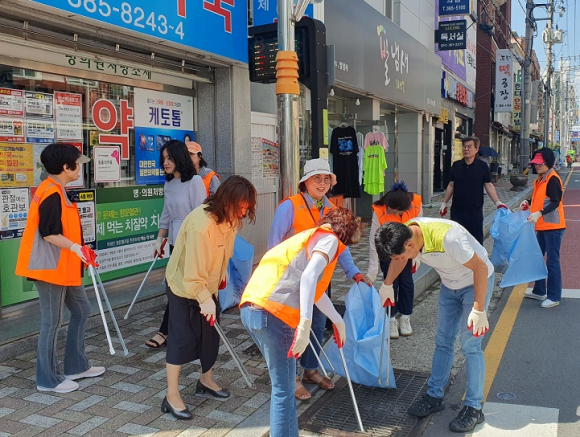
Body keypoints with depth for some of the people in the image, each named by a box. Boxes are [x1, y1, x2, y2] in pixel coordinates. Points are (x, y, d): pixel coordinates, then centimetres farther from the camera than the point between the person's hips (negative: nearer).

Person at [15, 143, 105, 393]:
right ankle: (48, 379, 12)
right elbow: (48, 233, -23)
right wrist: (75, 247, -33)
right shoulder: (51, 194, -19)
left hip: (63, 266, 11)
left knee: (81, 310, 16)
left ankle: (77, 366, 26)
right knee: (52, 321, -1)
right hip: (51, 267, -11)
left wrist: (78, 250, 24)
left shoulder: (57, 191, 12)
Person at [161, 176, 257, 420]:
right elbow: (193, 270, -32)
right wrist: (204, 299, -30)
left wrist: (223, 272, 14)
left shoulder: (231, 217, -7)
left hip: (209, 283, 8)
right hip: (184, 284, -8)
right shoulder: (201, 224, -34)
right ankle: (172, 396, 3)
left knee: (211, 333, 13)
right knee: (183, 337, -7)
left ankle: (206, 380, 32)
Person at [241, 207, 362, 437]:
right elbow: (309, 276, -17)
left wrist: (338, 321, 47)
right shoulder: (329, 238, 3)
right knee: (284, 390, 3)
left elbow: (315, 288, 38)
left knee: (283, 385, 23)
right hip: (272, 313, -9)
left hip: (252, 308, 9)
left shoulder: (312, 236, 29)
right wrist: (305, 325, -24)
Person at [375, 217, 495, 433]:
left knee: (470, 344, -8)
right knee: (443, 340, 9)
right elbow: (399, 258, 7)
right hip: (450, 284, 7)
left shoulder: (447, 237, -40)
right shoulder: (405, 233, -18)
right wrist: (387, 285, 8)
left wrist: (479, 310, -28)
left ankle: (474, 407, 3)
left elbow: (480, 268, -30)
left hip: (477, 281, -7)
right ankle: (435, 396, 20)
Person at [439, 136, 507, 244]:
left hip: (475, 210, -2)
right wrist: (444, 203, 10)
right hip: (457, 210, 2)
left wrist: (498, 202, -12)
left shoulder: (482, 166, -2)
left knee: (477, 239, 5)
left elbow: (488, 185, -1)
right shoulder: (456, 165, 5)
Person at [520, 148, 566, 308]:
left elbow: (555, 202, -22)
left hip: (553, 227, -10)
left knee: (552, 262, -3)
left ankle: (554, 297, 6)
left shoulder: (553, 179, -14)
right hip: (542, 226, 10)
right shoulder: (540, 179, 13)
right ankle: (539, 291, 30)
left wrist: (539, 213, -33)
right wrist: (528, 203, 5)